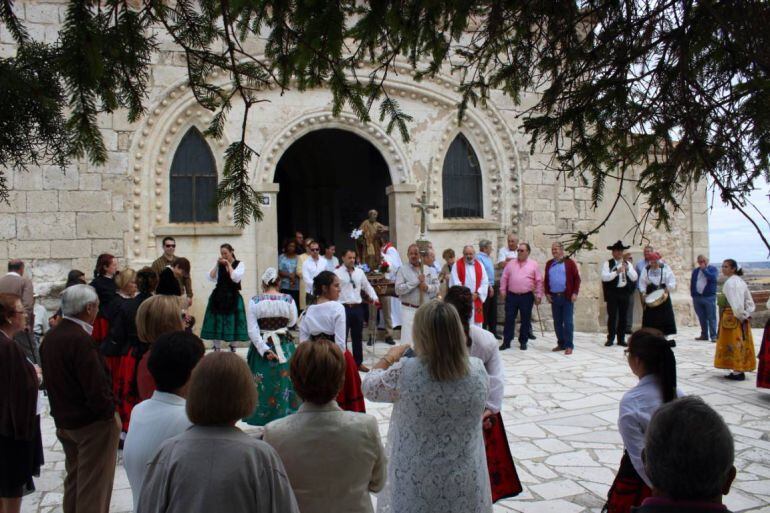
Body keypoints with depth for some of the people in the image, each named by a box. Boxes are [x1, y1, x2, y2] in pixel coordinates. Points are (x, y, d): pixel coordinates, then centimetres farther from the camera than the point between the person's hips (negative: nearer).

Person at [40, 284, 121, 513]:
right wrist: (110, 413, -11)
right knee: (94, 485, 2)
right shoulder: (80, 340, -24)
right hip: (92, 424, -9)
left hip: (63, 421, 9)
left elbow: (52, 378, 11)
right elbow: (96, 387, -25)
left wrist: (63, 412, 17)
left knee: (74, 478, 22)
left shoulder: (50, 337, 3)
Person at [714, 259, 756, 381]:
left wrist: (740, 315, -13)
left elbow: (735, 302, -22)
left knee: (734, 344, -2)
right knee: (742, 344, 11)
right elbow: (750, 301, 10)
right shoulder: (741, 281, 11)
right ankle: (740, 370, 17)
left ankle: (737, 372, 0)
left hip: (732, 317, -8)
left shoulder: (730, 282, -15)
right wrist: (746, 314, 4)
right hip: (742, 318, 8)